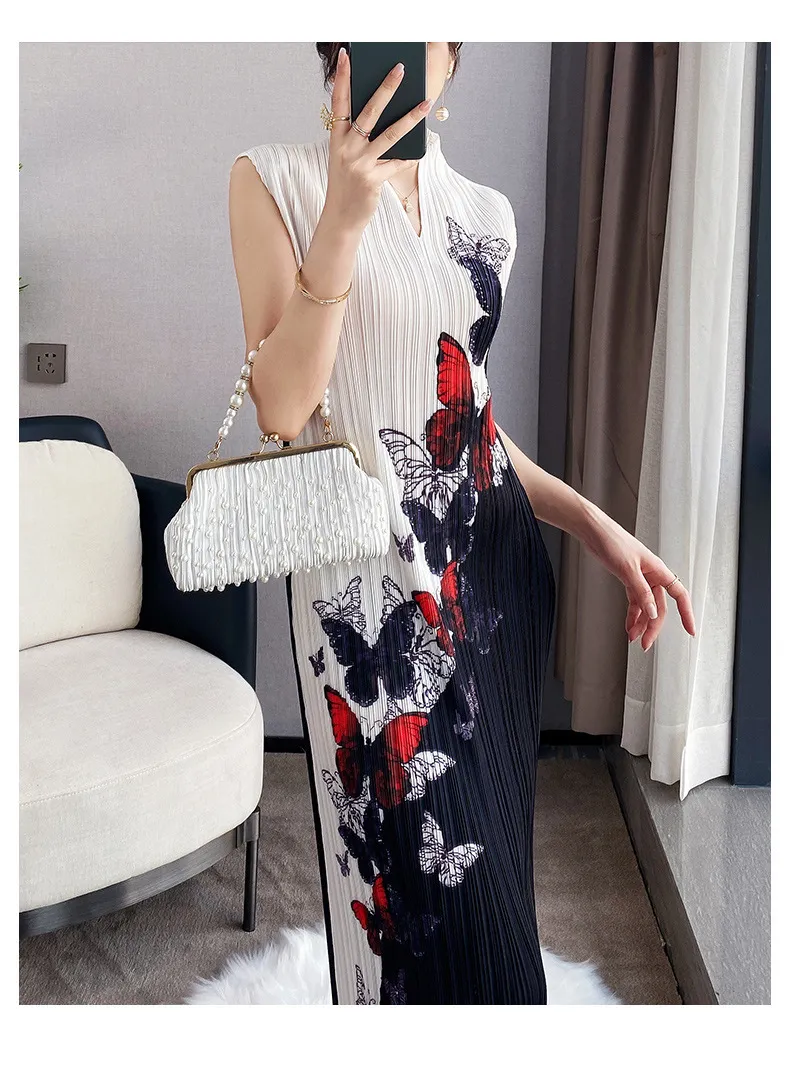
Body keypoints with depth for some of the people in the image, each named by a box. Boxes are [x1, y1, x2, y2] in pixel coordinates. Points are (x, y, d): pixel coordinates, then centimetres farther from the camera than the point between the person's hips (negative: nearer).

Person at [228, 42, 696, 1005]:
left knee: (488, 863, 12)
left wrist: (592, 523, 6)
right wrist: (343, 218, -18)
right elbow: (282, 407, -10)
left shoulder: (486, 214, 12)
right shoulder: (277, 180, -1)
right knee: (426, 881, -3)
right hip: (370, 581, -5)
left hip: (494, 562, 5)